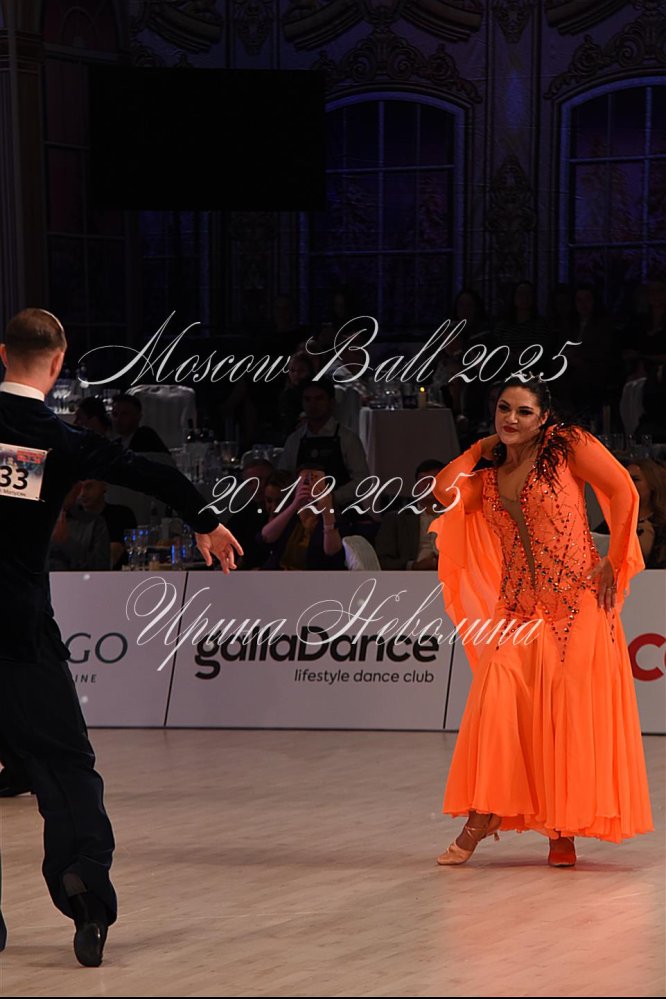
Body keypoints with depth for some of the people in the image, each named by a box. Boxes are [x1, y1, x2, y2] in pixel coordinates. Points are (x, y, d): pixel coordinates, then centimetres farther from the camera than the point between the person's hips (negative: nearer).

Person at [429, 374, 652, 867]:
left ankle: (564, 832, 4)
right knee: (494, 705, -9)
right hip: (517, 606, 4)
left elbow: (622, 491, -4)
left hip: (575, 602, -4)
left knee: (569, 712, -3)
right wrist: (483, 447, 9)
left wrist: (614, 562, -5)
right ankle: (479, 822, -3)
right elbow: (446, 489, -3)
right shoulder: (491, 469, 15)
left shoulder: (568, 445, 0)